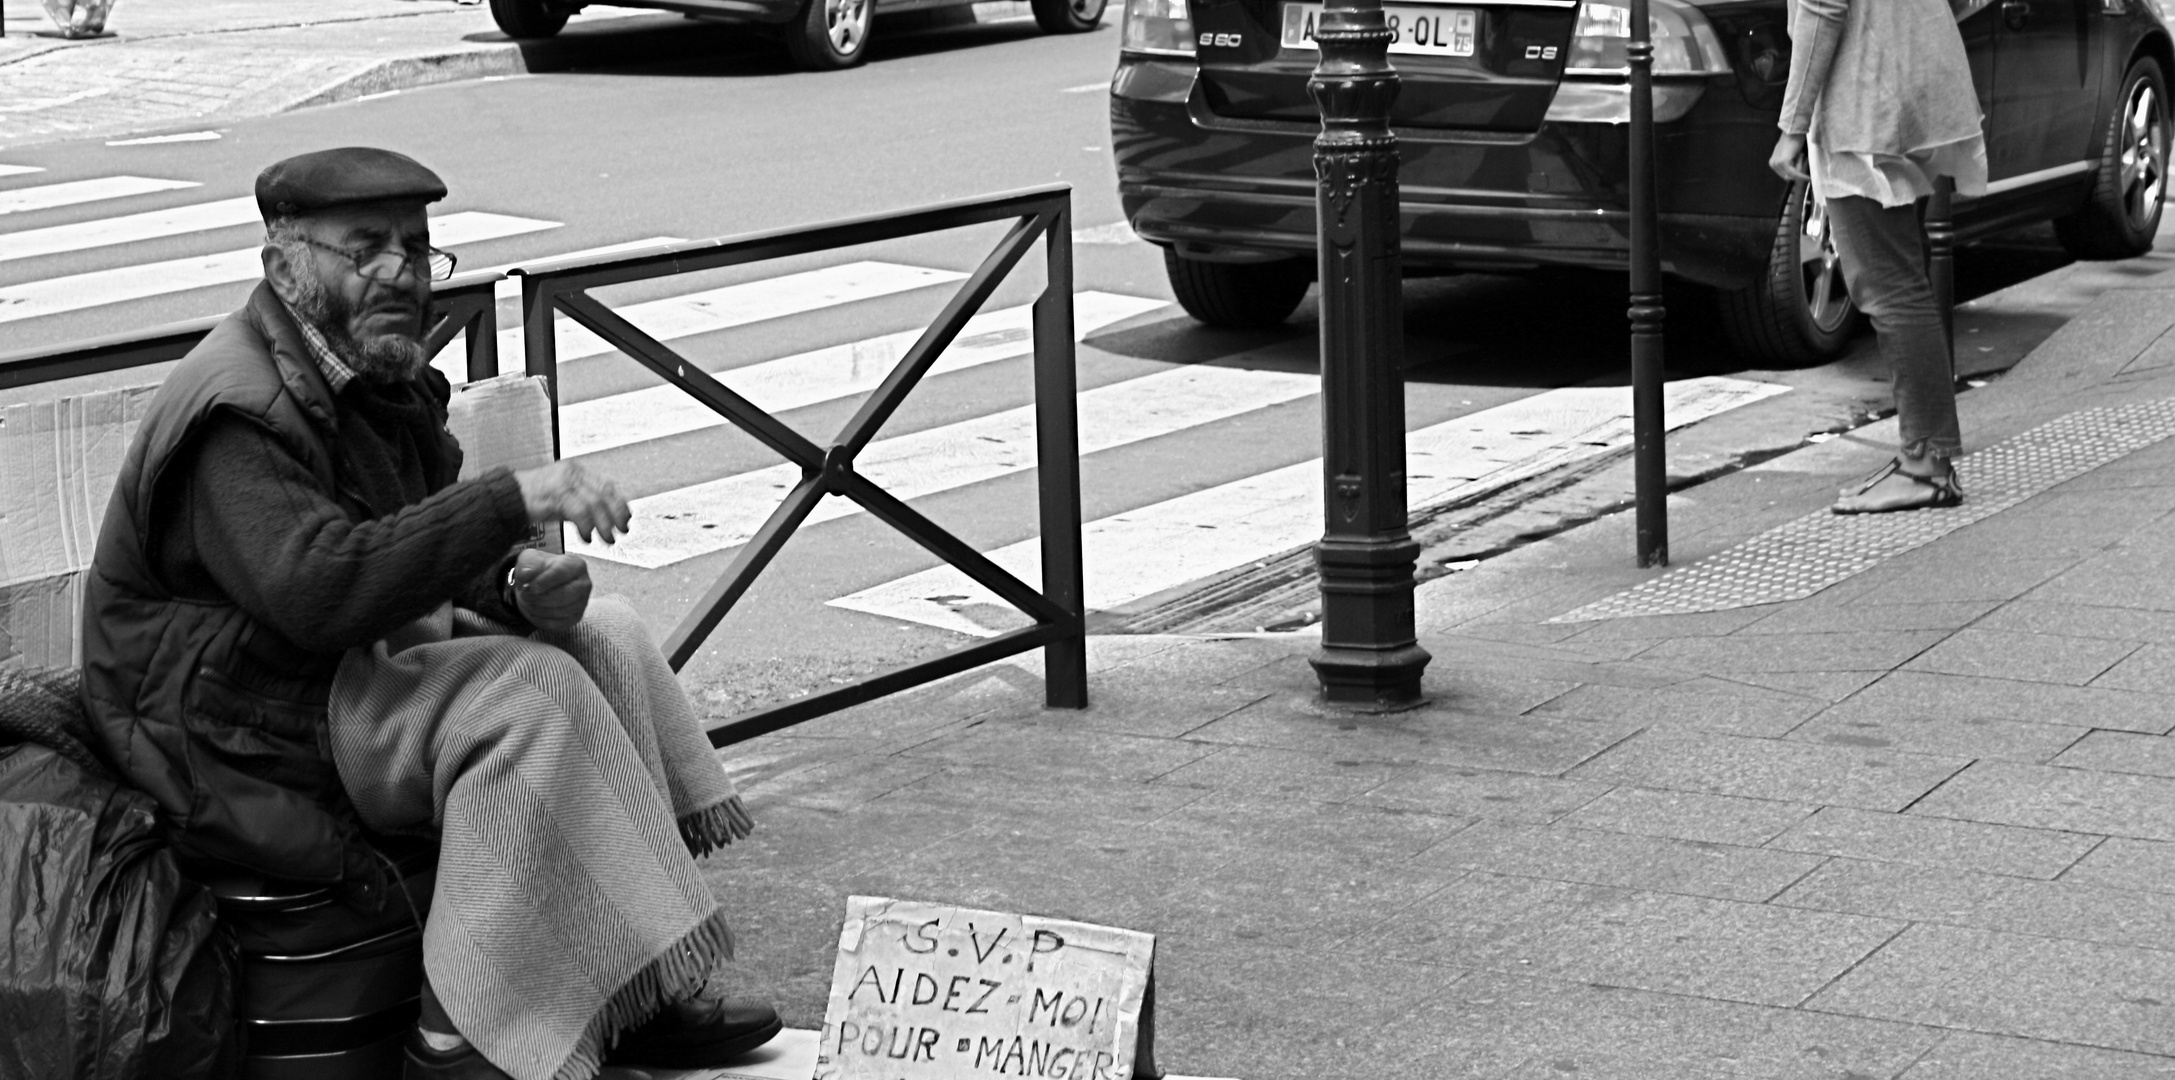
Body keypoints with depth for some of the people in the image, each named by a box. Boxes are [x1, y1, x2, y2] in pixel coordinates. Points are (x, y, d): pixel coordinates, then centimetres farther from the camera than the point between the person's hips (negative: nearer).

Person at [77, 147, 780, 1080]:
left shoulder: (384, 379, 11)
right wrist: (514, 499, -36)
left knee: (600, 636, 3)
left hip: (359, 663, 11)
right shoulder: (238, 411, -22)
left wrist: (521, 586, -12)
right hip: (234, 733, -11)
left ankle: (636, 995, -1)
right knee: (528, 693, -26)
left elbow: (428, 558, 12)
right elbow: (320, 590, -35)